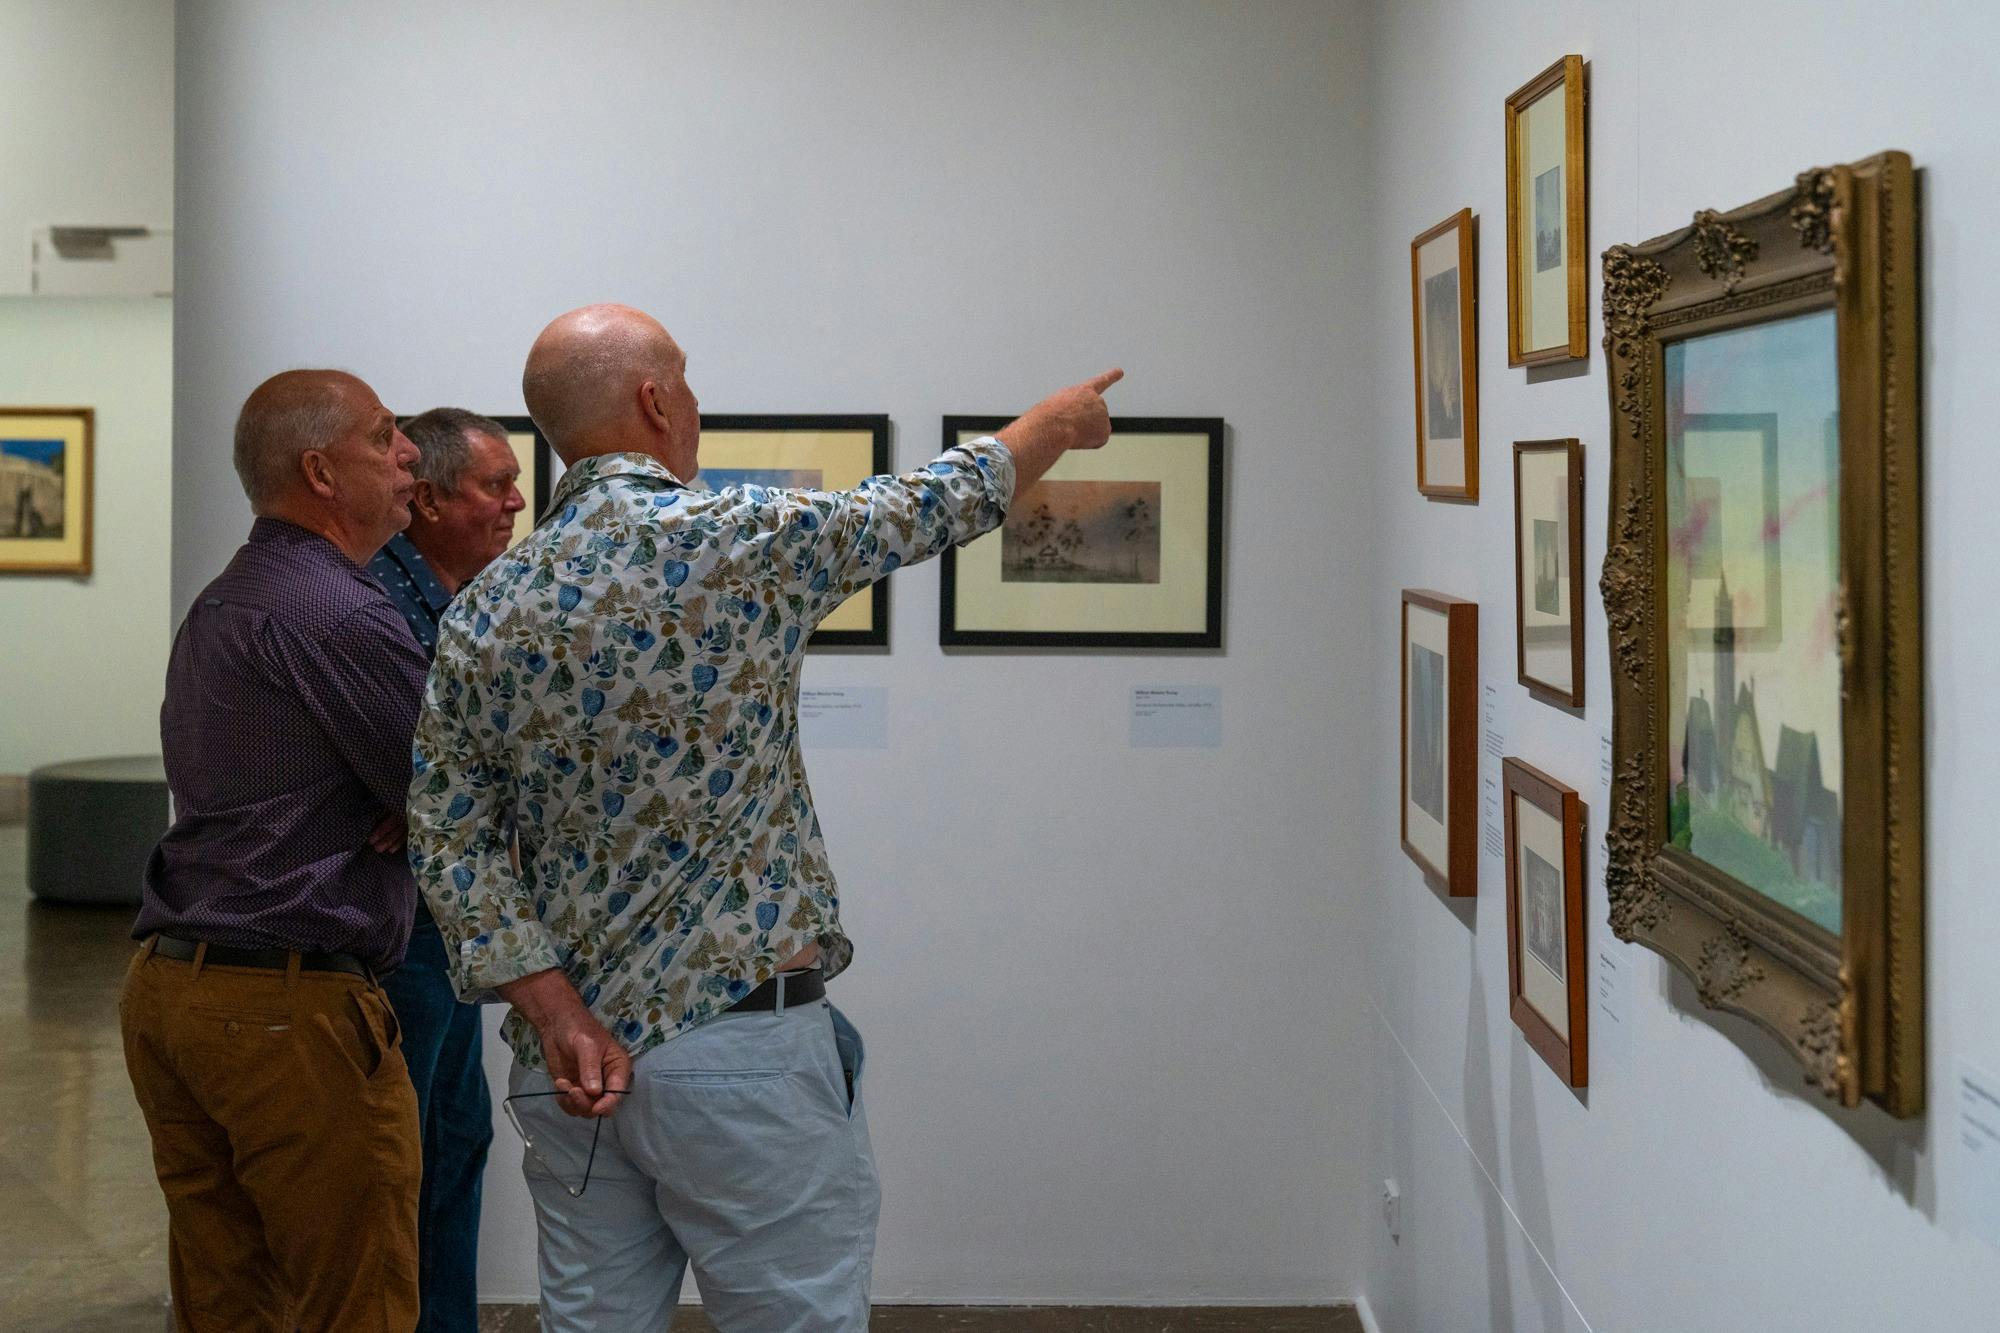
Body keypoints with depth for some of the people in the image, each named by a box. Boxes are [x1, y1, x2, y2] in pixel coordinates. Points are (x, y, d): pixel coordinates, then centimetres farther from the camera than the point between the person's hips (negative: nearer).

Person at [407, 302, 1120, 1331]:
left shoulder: (480, 614, 3)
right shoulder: (741, 540, -10)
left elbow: (449, 846, 0)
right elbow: (932, 507, 6)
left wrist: (554, 1008, -4)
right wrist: (1058, 422, 23)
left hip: (568, 1058, 6)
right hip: (743, 1050, -5)